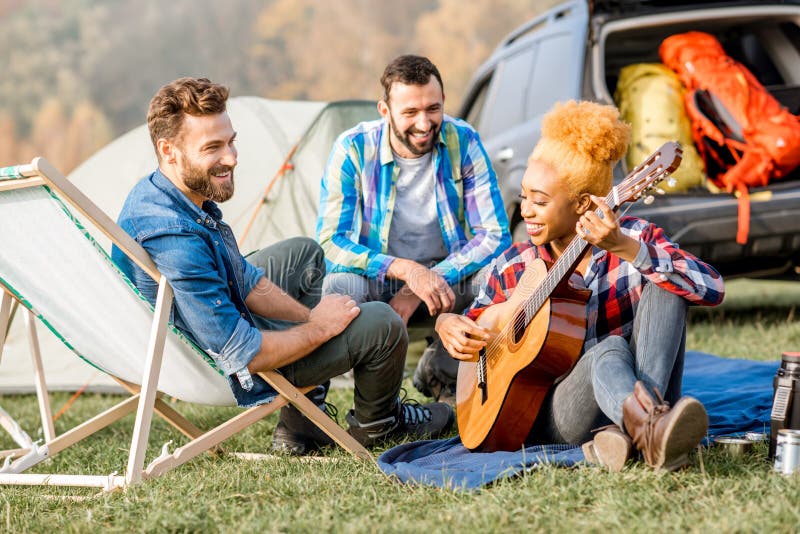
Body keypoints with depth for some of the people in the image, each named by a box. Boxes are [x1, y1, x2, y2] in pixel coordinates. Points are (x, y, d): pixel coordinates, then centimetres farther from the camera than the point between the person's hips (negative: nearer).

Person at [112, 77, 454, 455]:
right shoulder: (175, 242, -38)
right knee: (382, 324, -8)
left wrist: (309, 316, -1)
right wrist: (318, 328, -17)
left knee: (304, 254, 29)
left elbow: (245, 281, 6)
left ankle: (302, 424, 28)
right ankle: (376, 423, 27)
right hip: (224, 373, -10)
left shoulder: (154, 193, -6)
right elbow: (241, 357, -33)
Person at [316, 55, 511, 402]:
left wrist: (426, 283, -25)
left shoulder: (463, 142, -12)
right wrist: (405, 270, -35)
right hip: (376, 278, -2)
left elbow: (494, 236, -14)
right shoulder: (354, 149, -16)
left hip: (447, 274, 2)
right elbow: (330, 242, -20)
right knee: (340, 285, -37)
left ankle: (438, 371, 1)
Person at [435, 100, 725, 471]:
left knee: (665, 287, -21)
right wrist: (448, 325, -5)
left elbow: (712, 290, -22)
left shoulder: (635, 239, -5)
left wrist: (625, 248, -33)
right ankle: (650, 433, -65)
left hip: (643, 388, 0)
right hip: (555, 419, 0)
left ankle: (627, 432, -38)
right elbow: (476, 322, 20)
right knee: (609, 350, -32)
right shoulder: (513, 267, 3)